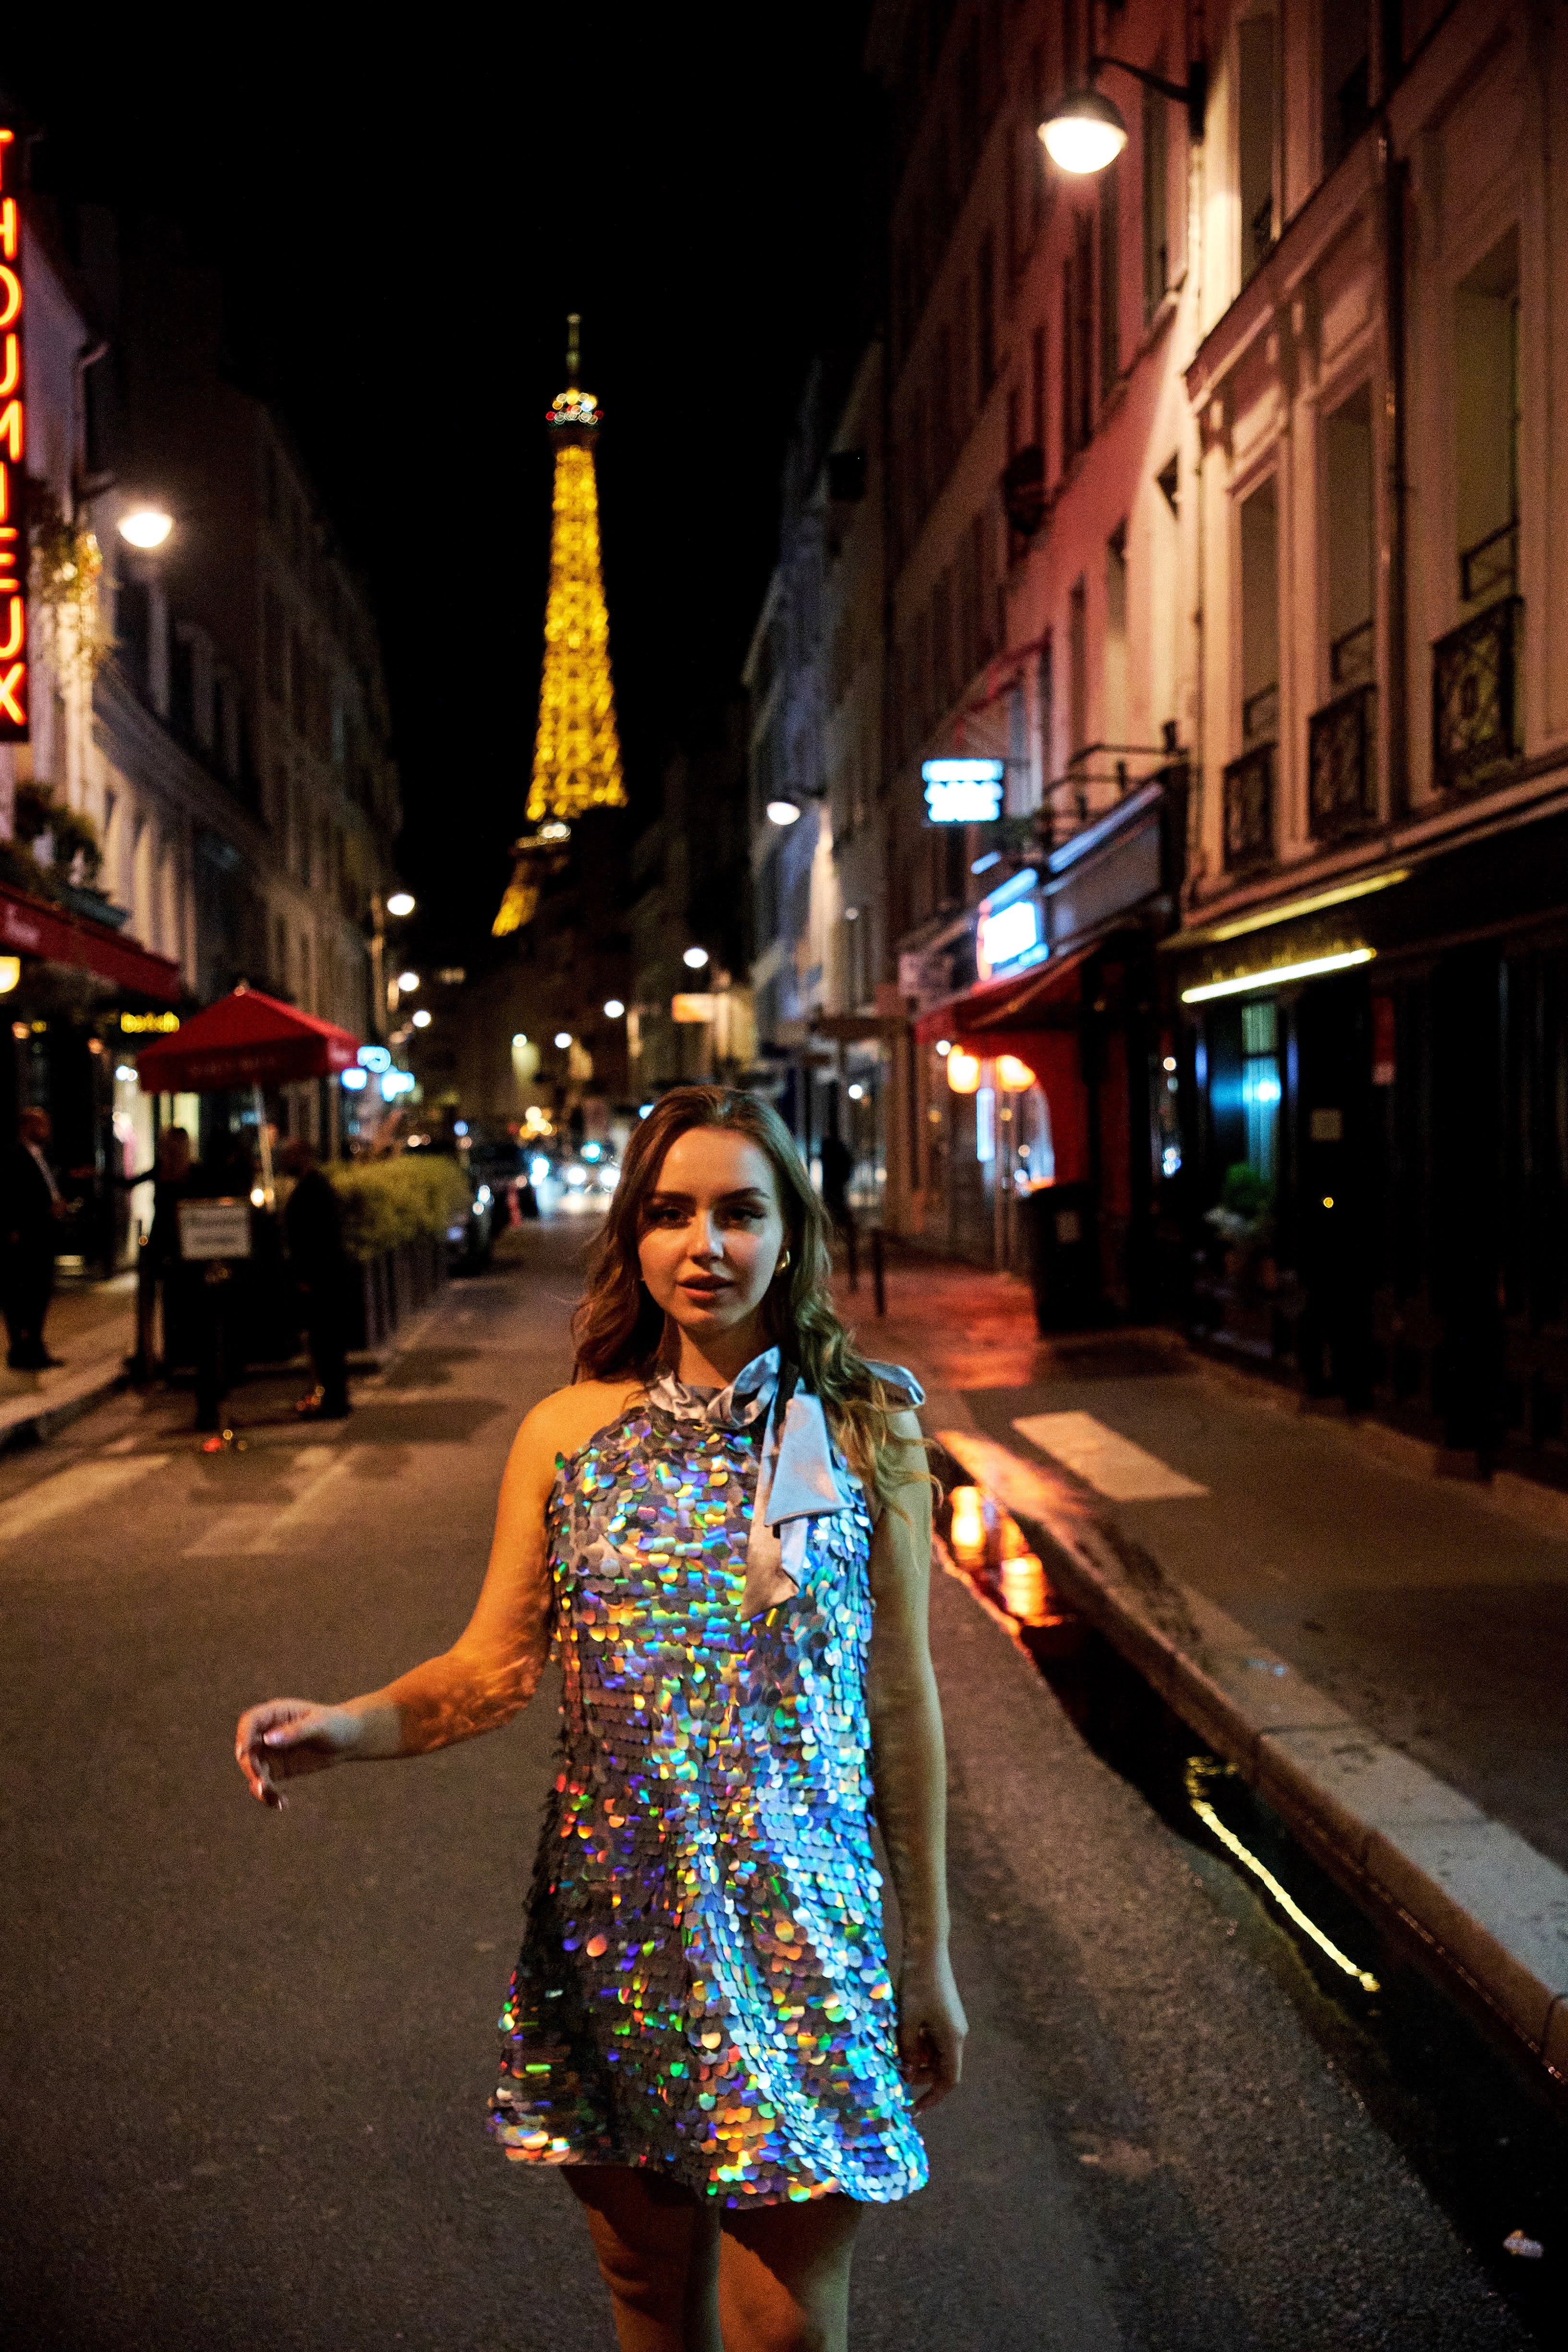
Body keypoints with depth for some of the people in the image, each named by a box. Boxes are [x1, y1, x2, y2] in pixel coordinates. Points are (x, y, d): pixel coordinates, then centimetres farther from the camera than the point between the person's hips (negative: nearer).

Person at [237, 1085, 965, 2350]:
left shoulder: (866, 1431, -5)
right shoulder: (568, 1435, -1)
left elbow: (902, 1696, -1)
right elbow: (498, 1662, 2)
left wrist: (930, 1952, 4)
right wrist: (351, 1727, -18)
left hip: (799, 1923, -2)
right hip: (611, 1927, 2)